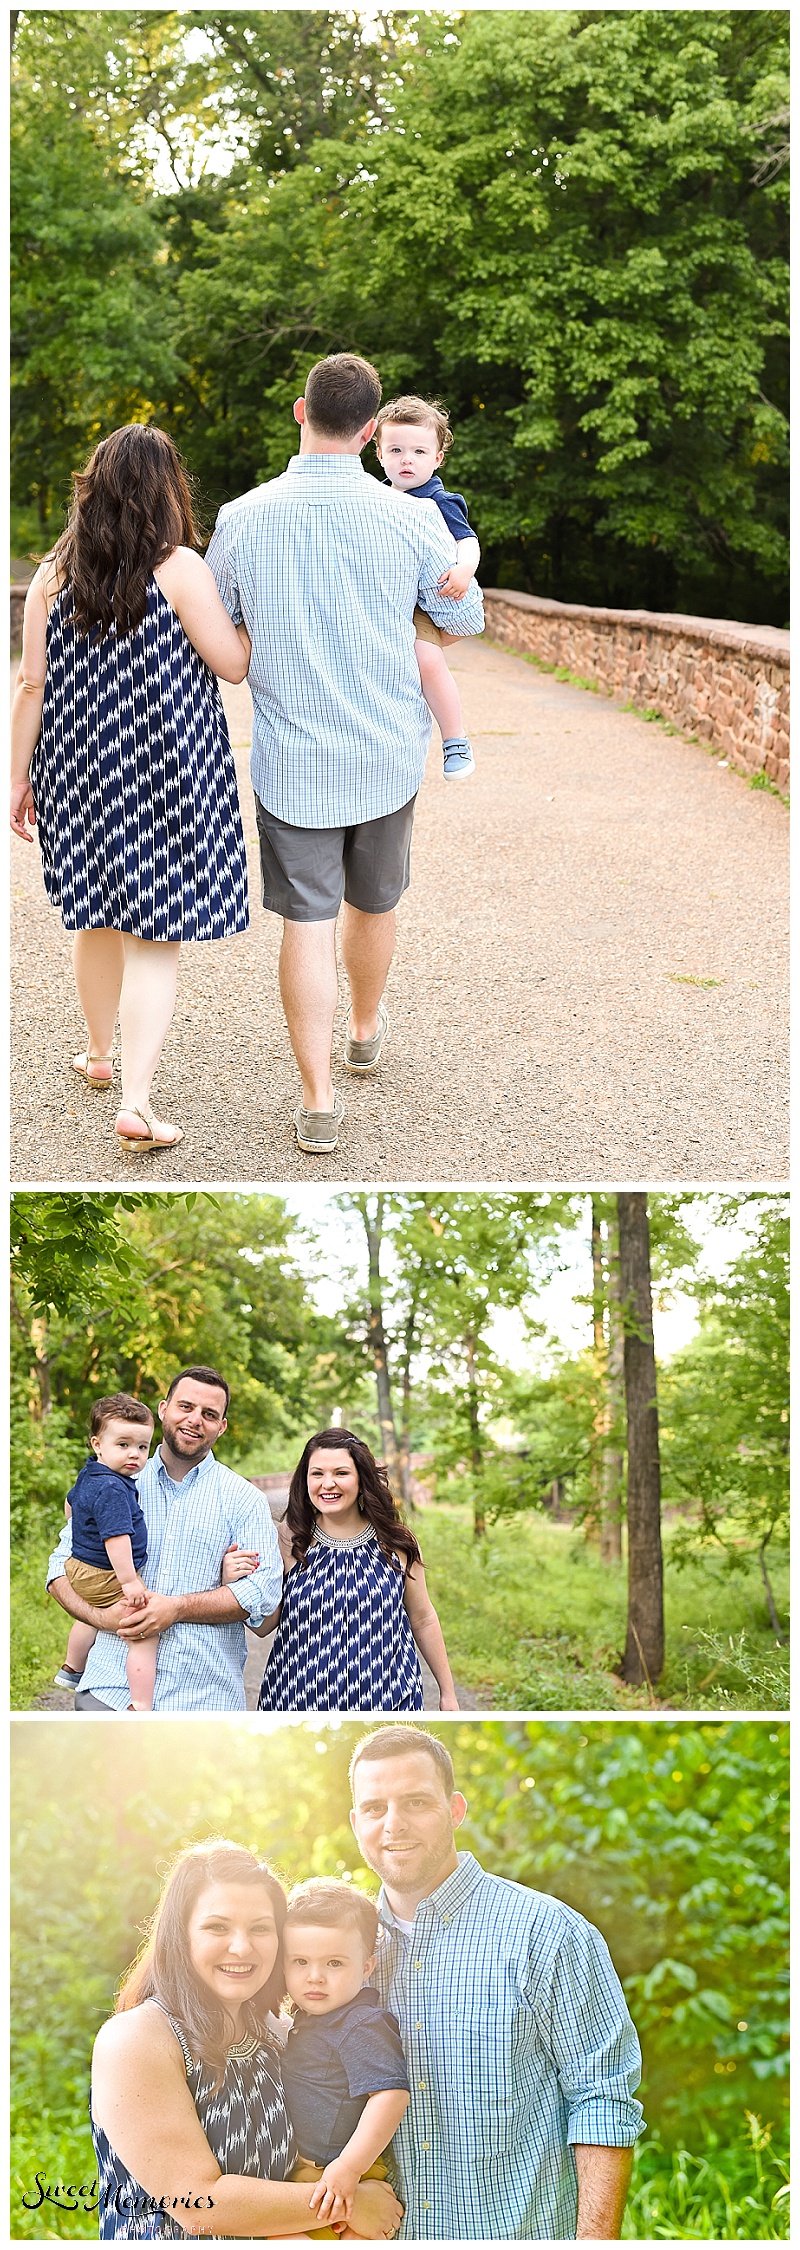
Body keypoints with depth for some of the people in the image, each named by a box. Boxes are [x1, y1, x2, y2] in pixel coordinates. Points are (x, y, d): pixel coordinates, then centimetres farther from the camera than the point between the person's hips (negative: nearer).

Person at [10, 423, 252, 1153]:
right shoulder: (180, 570, -12)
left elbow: (31, 684, 1)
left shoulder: (54, 574, 0)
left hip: (80, 770, 5)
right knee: (155, 936, -1)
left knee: (98, 920, 21)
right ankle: (135, 1100, -9)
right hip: (167, 777, -4)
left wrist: (21, 778, 8)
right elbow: (236, 664, -8)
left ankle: (100, 1055, 39)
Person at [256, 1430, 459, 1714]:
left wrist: (447, 1692, 15)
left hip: (385, 1701, 1)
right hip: (301, 1700, 0)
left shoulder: (396, 1541, 1)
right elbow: (264, 1625, -1)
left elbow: (423, 1619, 11)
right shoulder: (290, 1540, -2)